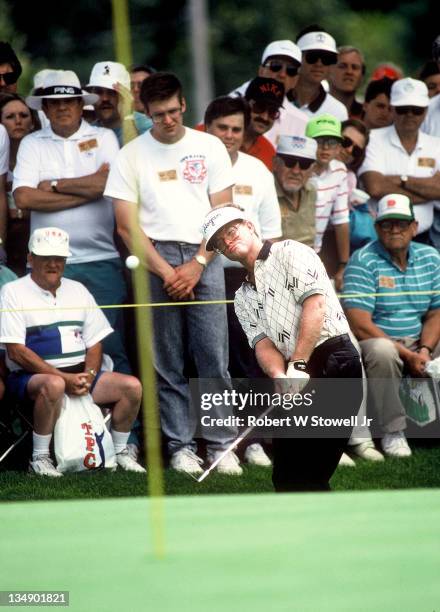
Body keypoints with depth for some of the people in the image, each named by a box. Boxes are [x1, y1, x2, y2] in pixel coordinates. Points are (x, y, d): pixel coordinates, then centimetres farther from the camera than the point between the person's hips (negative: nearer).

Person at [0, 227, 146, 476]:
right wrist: (65, 378, -19)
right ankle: (39, 459, -28)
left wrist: (88, 376, -8)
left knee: (132, 386, -13)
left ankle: (120, 451, 5)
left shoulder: (77, 290, 16)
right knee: (54, 385, -40)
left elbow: (95, 343, 15)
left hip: (79, 374, 6)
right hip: (31, 377, -6)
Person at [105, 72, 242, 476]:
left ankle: (221, 444, -2)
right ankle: (180, 446, 3)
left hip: (204, 259, 0)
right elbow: (127, 226, 2)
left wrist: (197, 265, -6)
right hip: (155, 259, 0)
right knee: (167, 362, -1)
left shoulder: (209, 147, 9)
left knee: (214, 355, -6)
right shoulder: (132, 155, 5)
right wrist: (166, 272, -7)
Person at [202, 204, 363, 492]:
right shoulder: (244, 298, 23)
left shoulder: (290, 253, 2)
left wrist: (299, 366, -19)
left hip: (334, 362, -8)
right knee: (287, 477, 5)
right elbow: (262, 343, 8)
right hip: (296, 374, 8)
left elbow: (315, 305, -11)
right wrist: (280, 376, -15)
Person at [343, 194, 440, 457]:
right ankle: (393, 432, -24)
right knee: (382, 352, -39)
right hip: (378, 339, -4)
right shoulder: (363, 261, -10)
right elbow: (359, 324, -18)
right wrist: (408, 355, -21)